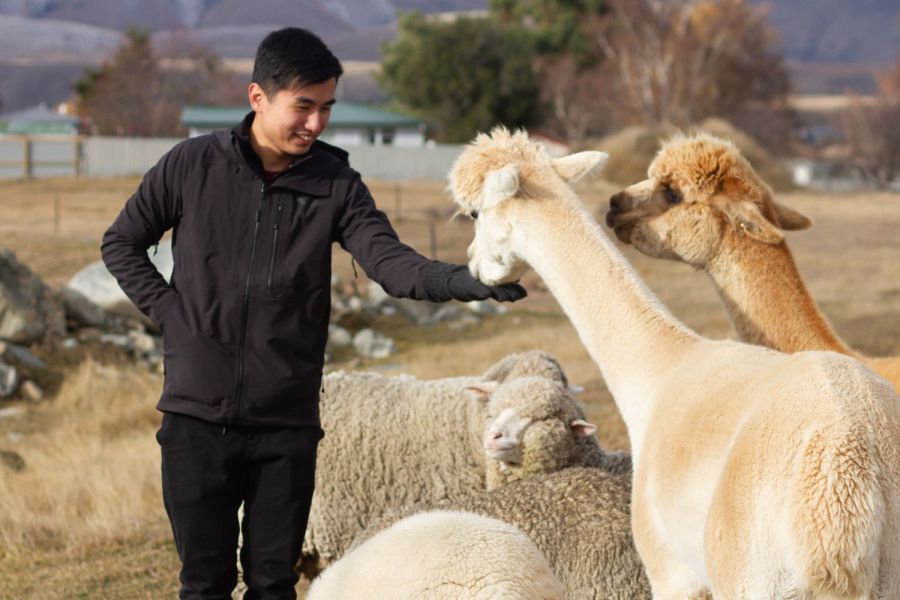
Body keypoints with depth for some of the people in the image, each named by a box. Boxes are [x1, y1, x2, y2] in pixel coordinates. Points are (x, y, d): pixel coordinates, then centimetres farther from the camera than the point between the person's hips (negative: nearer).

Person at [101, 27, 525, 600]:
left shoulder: (336, 184, -1)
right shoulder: (192, 164, -3)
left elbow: (390, 261, -15)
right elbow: (122, 243, 9)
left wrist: (466, 281, -33)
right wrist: (168, 311, -4)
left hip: (288, 423, 1)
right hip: (198, 417, -1)